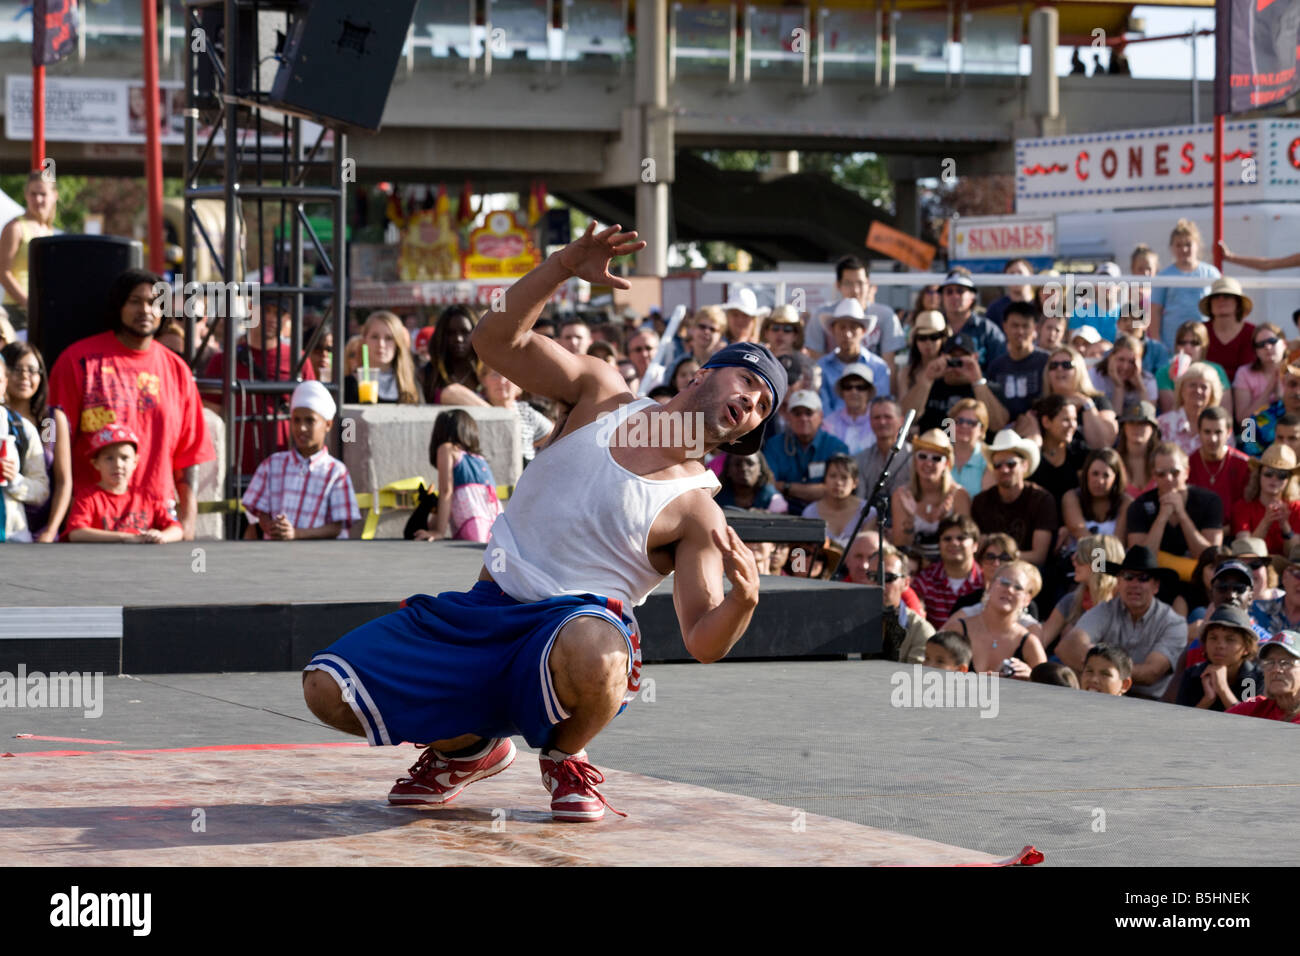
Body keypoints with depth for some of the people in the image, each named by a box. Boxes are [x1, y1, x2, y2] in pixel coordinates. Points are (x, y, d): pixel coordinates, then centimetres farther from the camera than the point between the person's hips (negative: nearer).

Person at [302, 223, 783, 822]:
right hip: (483, 614, 3)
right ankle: (470, 748, 18)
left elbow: (703, 642, -6)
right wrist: (566, 266, -11)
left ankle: (566, 758, -5)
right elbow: (497, 340, 1)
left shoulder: (696, 510, 1)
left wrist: (744, 597, -28)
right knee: (326, 690, -11)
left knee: (592, 653, -43)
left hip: (578, 619, -3)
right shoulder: (602, 395, 9)